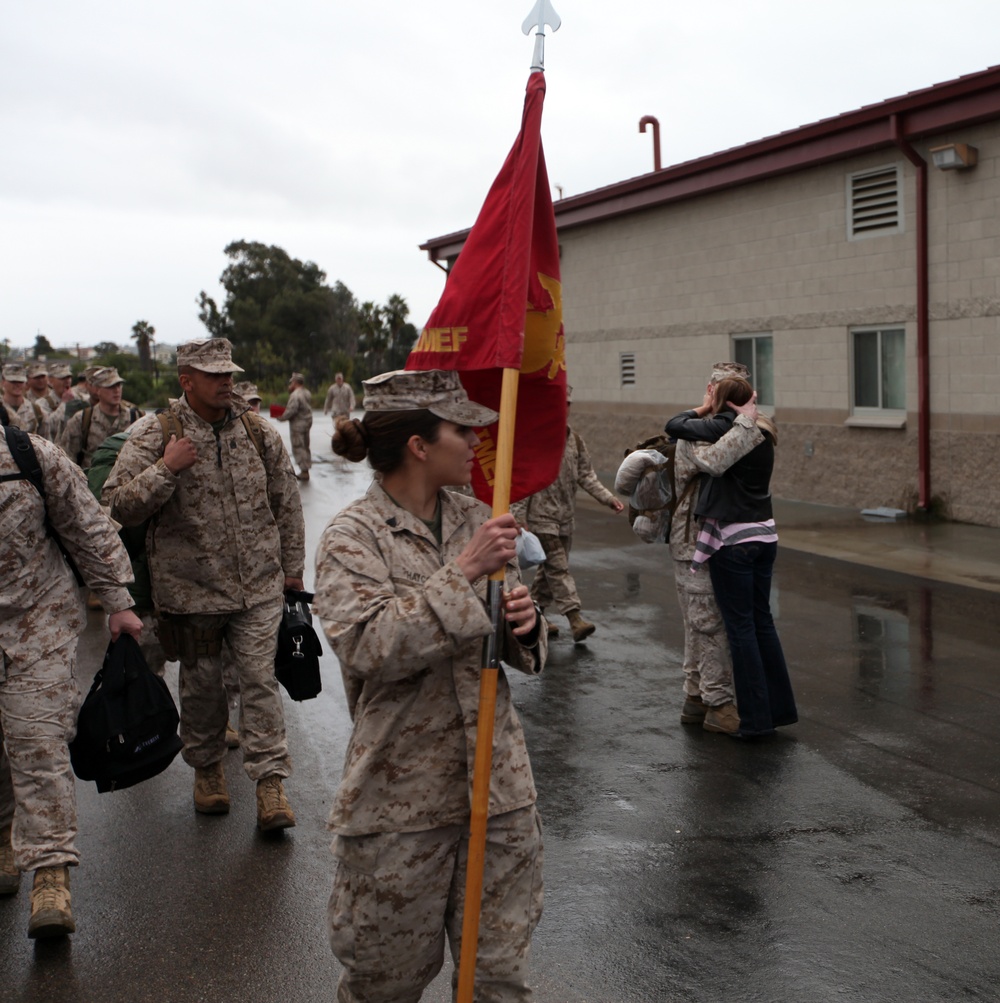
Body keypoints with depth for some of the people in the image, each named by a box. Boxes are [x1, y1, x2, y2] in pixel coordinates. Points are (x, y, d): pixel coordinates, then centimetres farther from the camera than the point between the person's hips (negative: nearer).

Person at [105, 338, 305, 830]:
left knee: (259, 679, -4)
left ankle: (270, 782, 1)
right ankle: (207, 768, 32)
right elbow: (118, 504, -10)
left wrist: (292, 567, 12)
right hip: (190, 588, -1)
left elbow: (286, 503, 12)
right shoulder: (156, 436, -5)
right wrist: (165, 469, -21)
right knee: (201, 683, 12)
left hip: (259, 586, 1)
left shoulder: (259, 433, 3)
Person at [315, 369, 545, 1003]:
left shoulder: (477, 520, 7)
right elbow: (369, 646, -24)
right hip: (403, 792, -4)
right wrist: (463, 573, -25)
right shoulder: (354, 536, -9)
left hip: (498, 782, 5)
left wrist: (525, 623, -8)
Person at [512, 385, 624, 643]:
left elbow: (586, 474, 11)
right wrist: (519, 515, -14)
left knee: (549, 568, 12)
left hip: (566, 516, 7)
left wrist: (607, 497, -2)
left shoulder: (575, 440, 10)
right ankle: (575, 619, -14)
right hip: (541, 516, -7)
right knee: (558, 567, -11)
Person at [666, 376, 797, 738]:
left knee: (741, 627, 0)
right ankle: (780, 707, 22)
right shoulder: (762, 431, 9)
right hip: (764, 535, 7)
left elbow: (674, 426, -15)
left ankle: (755, 718, 4)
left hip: (734, 540, -7)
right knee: (762, 620, 16)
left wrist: (702, 409, 1)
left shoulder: (726, 426, -13)